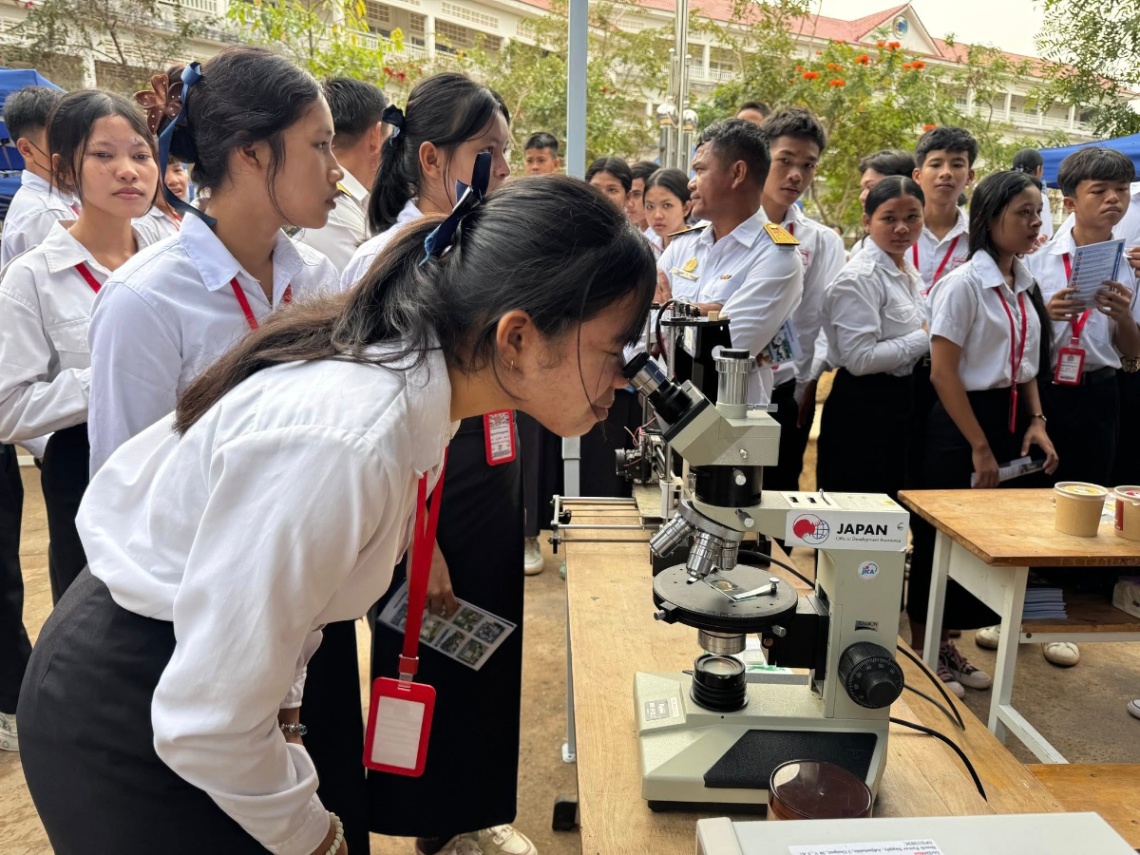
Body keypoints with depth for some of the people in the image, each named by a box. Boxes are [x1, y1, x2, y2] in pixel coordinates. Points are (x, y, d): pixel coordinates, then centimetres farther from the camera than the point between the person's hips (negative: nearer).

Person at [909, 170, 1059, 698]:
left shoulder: (1026, 286, 10)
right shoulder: (965, 283, -12)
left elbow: (1027, 365, 18)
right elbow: (943, 372, -17)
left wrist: (1036, 422, 2)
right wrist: (980, 447, -16)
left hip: (1011, 421, 8)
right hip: (961, 424, -7)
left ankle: (947, 648, 26)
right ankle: (922, 654, 19)